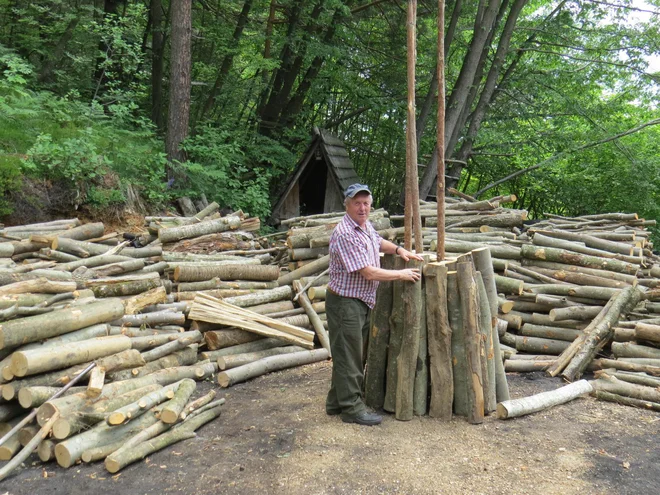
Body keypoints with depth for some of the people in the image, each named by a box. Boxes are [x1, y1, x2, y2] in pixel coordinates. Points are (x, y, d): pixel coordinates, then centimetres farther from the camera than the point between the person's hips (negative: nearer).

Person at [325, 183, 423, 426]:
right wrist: (401, 274, -14)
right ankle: (352, 408, 12)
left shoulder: (366, 225, 7)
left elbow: (378, 242, 30)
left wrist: (399, 250, 11)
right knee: (348, 357, 0)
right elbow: (368, 272, -24)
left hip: (362, 302, 10)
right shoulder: (345, 235, -23)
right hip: (345, 302, -10)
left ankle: (337, 402, 30)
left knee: (352, 355, 17)